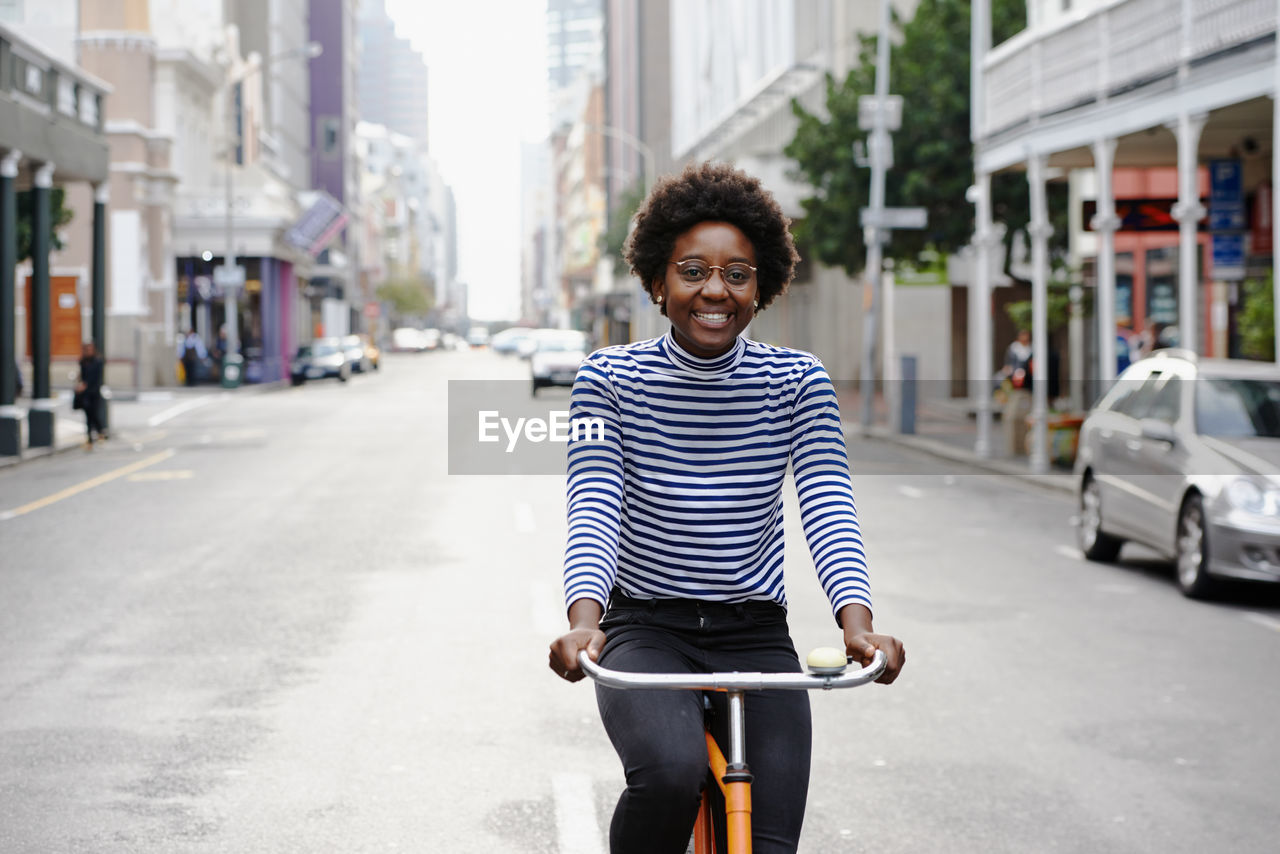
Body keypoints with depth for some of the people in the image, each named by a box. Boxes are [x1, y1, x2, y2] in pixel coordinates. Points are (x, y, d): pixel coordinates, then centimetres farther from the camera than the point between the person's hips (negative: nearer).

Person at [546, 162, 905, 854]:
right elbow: (593, 513, -13)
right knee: (671, 772, -32)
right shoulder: (609, 378, -4)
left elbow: (829, 510, -11)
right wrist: (584, 620, -33)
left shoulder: (799, 382, -1)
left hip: (756, 638, 2)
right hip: (646, 632, -2)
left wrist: (857, 622, -29)